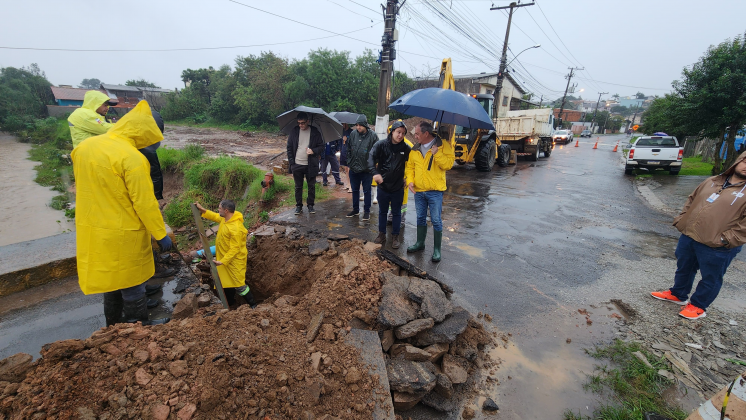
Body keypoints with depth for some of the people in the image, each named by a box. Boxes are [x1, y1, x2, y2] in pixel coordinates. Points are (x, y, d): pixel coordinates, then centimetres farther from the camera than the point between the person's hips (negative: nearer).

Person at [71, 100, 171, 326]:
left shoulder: (83, 147, 4)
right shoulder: (132, 157, -22)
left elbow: (83, 187, 13)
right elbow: (145, 203, -21)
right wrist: (161, 234, -13)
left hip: (91, 231, 8)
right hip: (123, 235, -8)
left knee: (110, 276, 24)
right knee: (132, 283, 9)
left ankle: (114, 325, 40)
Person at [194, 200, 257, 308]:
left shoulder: (235, 229, -32)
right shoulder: (226, 218, -4)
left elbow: (234, 249, -28)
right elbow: (215, 217, 20)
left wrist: (222, 261, -27)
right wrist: (202, 210, 13)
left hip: (234, 260, -10)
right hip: (225, 257, 10)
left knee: (239, 285, -2)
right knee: (227, 281, 24)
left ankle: (253, 306, 13)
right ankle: (230, 303, 44)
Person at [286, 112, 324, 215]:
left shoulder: (315, 132, -1)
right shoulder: (294, 132, 3)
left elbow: (321, 147, 2)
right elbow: (289, 148, 6)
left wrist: (314, 151, -19)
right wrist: (291, 163, -2)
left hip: (310, 165, -1)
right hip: (297, 165, 1)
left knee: (311, 186, 8)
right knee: (298, 187, 10)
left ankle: (310, 205, 22)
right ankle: (299, 206, 22)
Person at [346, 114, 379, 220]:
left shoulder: (373, 135, -10)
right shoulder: (353, 134, 1)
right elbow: (348, 149, 13)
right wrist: (349, 161, 9)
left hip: (367, 170, -4)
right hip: (353, 169, 4)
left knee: (367, 191, 6)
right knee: (355, 190, 16)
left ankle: (367, 211, 19)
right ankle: (355, 209, 31)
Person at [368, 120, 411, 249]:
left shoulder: (405, 148, -2)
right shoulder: (381, 144, -7)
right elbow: (371, 157, -19)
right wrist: (375, 173, -34)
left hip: (398, 187, 0)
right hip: (383, 186, 0)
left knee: (396, 213, 11)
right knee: (382, 212, 15)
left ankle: (395, 236, 26)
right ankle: (381, 234, 31)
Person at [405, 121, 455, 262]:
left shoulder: (443, 145, -6)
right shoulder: (415, 149, 8)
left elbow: (448, 164, -12)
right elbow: (410, 166, 11)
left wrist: (437, 154, -24)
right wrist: (410, 180, -4)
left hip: (435, 191, -5)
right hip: (418, 191, 5)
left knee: (436, 220, 1)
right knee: (420, 218, 17)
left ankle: (437, 249, 14)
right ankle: (420, 243, 34)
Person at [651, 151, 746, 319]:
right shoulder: (712, 181, 10)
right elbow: (692, 200, 18)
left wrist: (725, 239, -19)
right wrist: (681, 219, 8)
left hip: (717, 247, -5)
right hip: (688, 236, 5)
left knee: (710, 278, 10)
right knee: (684, 268, 21)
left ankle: (698, 306, 27)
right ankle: (677, 294, 39)